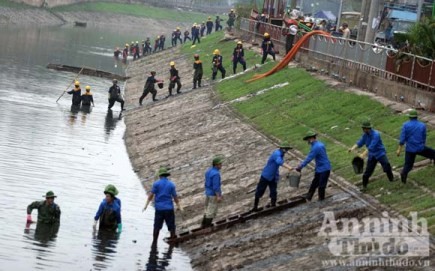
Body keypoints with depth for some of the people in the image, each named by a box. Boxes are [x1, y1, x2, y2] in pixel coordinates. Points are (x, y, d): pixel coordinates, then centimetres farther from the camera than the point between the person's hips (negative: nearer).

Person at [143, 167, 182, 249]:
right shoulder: (171, 184, 0)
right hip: (169, 208, 0)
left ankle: (154, 243, 7)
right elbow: (175, 197, 1)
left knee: (157, 227, 6)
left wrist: (146, 205, 1)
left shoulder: (156, 184, -2)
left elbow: (151, 195, -4)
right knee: (171, 227, 10)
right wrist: (179, 206, 10)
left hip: (159, 209, 0)